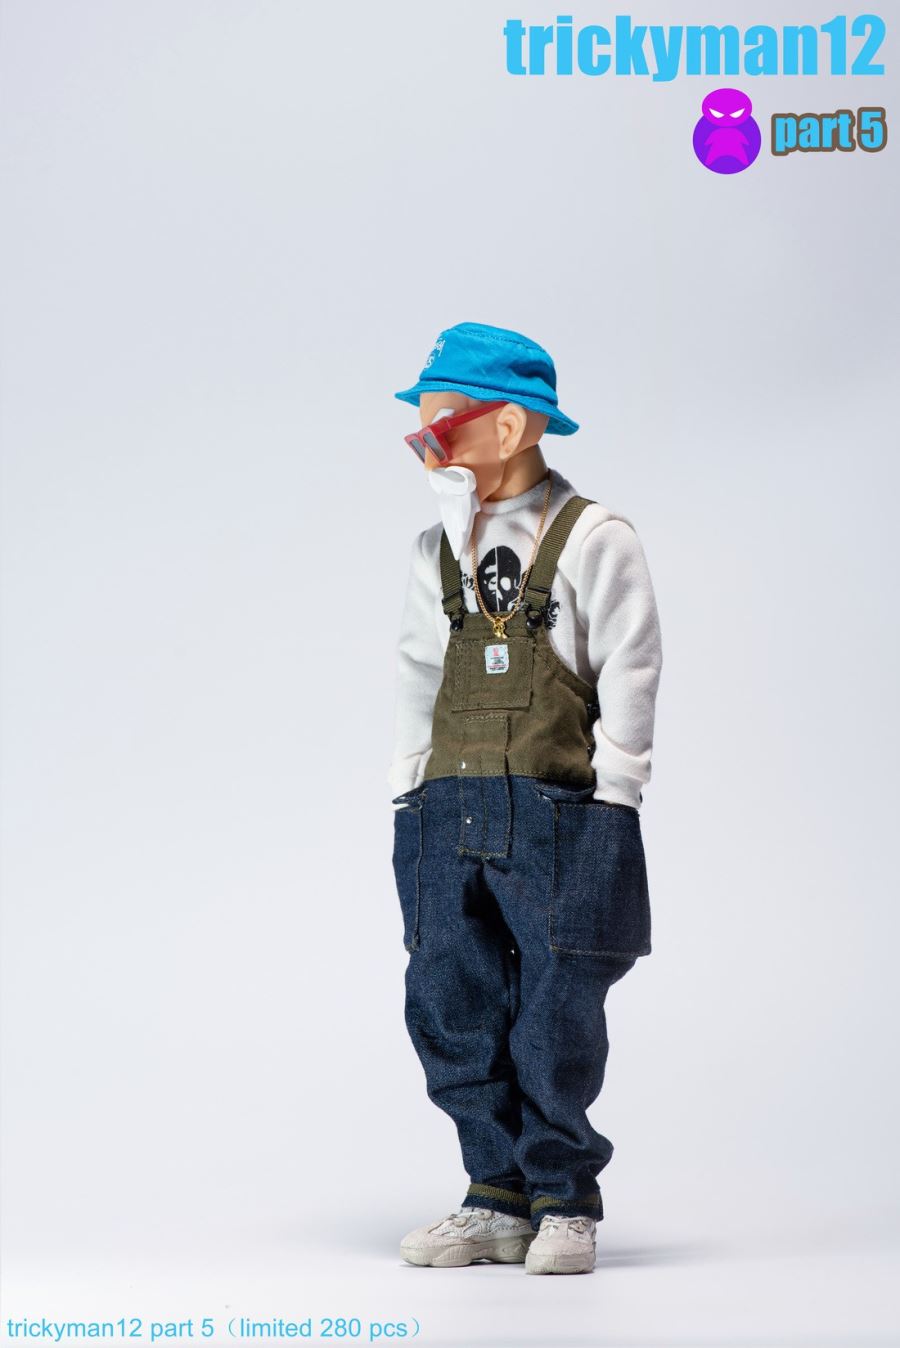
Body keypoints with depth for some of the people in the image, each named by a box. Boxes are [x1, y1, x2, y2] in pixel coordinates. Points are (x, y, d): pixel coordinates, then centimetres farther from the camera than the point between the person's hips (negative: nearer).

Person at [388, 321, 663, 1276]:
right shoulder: (435, 552, 14)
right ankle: (499, 1198, 15)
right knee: (450, 1002, 3)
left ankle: (565, 1203, 13)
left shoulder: (594, 539, -2)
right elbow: (419, 677, 16)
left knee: (557, 1010, -1)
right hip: (449, 809, 5)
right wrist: (411, 789, 9)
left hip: (558, 810, -5)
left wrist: (610, 806, -5)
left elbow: (628, 672, -2)